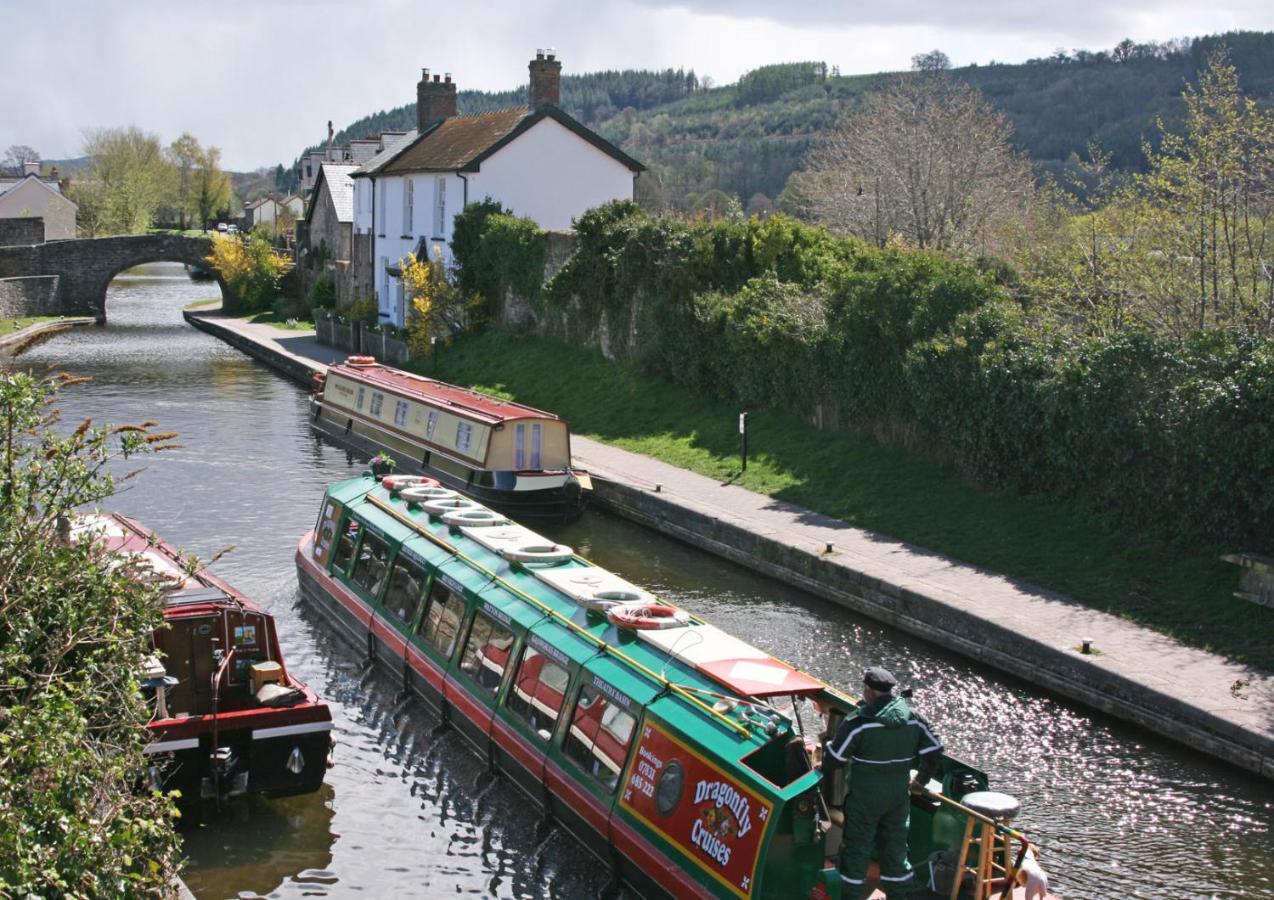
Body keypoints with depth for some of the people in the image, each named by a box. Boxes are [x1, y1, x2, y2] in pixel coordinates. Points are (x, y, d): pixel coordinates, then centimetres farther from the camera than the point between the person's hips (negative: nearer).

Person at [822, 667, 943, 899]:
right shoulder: (913, 718, -2)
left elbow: (833, 759, -14)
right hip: (899, 794, 5)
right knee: (895, 845, 18)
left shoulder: (858, 721, -19)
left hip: (864, 796, -5)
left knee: (856, 847, 8)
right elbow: (934, 750, 5)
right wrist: (922, 779, 20)